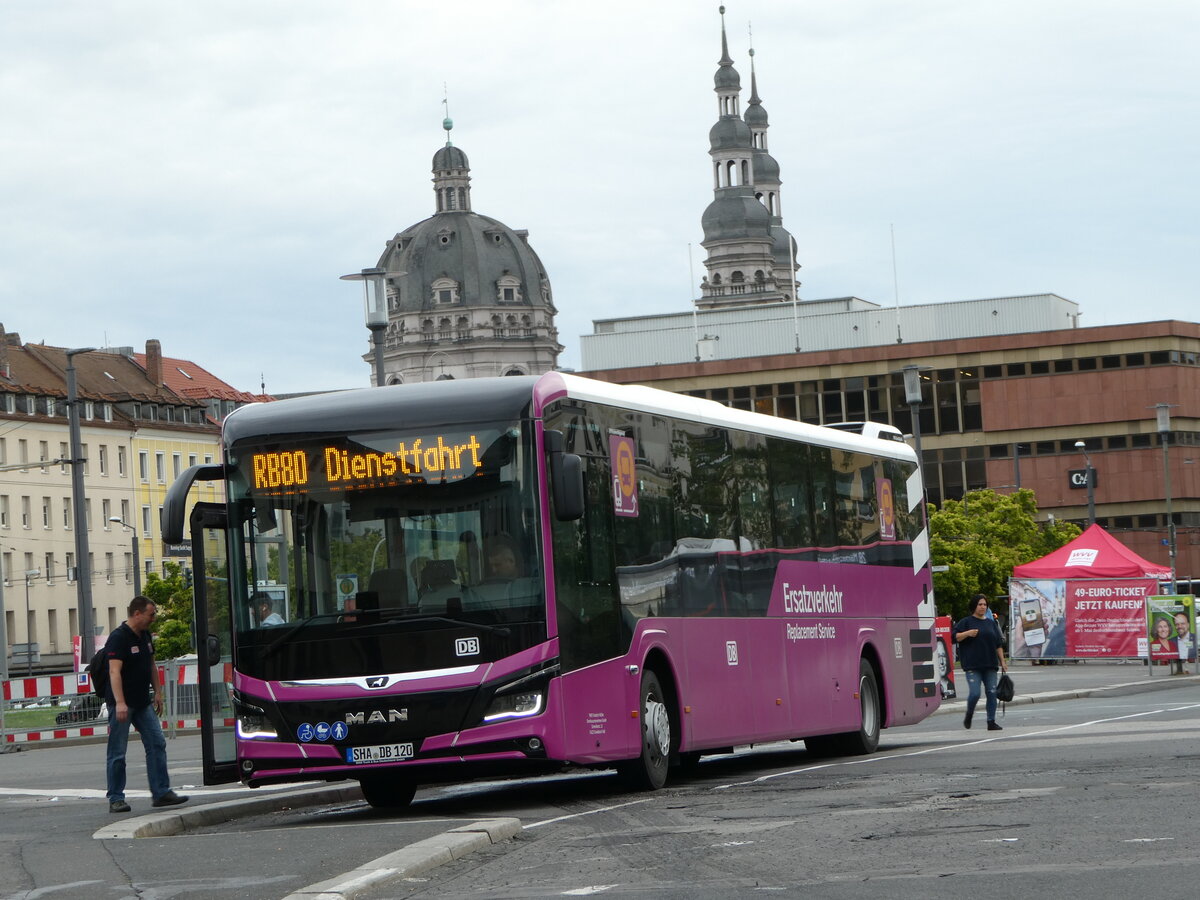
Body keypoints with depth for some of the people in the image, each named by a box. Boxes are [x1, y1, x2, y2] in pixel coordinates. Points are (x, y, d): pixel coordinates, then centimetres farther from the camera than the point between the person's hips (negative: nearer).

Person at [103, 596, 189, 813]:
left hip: (143, 702, 8)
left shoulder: (145, 635, 11)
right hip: (122, 705, -8)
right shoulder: (118, 638, -16)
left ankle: (161, 792, 5)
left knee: (157, 744, 2)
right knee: (117, 753, -1)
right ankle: (116, 799, 4)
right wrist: (119, 703, -33)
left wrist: (157, 692, 18)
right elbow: (114, 671, -25)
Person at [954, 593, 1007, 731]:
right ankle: (969, 715, 15)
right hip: (972, 666, -4)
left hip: (990, 665, 4)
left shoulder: (991, 623, 16)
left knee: (992, 693, 0)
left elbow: (999, 644, 18)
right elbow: (954, 637, -2)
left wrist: (1002, 661, 12)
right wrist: (967, 633, -18)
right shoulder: (965, 622, 3)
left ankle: (991, 722, 6)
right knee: (974, 693, -12)